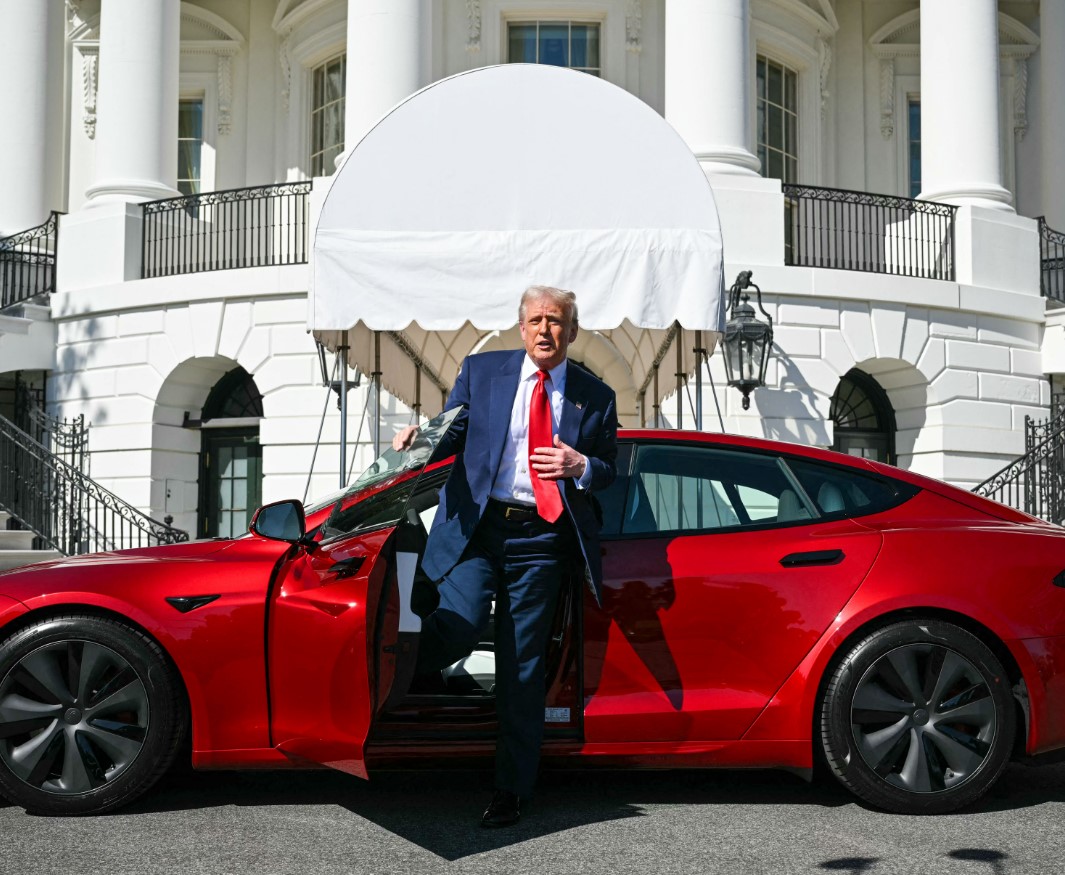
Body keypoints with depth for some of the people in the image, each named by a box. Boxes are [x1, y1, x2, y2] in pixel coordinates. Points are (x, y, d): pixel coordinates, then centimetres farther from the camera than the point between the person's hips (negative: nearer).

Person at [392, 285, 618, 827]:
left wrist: (580, 466, -9)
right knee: (459, 629, -24)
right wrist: (419, 436, -12)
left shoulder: (595, 397, 9)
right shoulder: (481, 371, 8)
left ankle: (510, 792, 16)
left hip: (541, 538, 1)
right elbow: (452, 433, 10)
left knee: (522, 667, 5)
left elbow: (609, 471, 14)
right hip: (476, 523, -1)